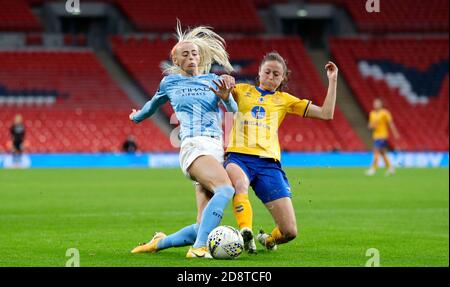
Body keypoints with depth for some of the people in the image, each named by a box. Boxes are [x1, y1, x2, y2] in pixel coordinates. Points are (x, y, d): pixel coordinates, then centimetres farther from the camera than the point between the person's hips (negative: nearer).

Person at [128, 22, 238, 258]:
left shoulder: (213, 80, 17)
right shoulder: (169, 82, 15)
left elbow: (233, 110, 2)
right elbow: (154, 104, 36)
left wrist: (226, 96, -18)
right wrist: (137, 116, 50)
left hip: (217, 150, 4)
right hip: (193, 147, -4)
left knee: (202, 228, -7)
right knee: (226, 189, -36)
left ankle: (160, 242, 19)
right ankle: (198, 247, -44)